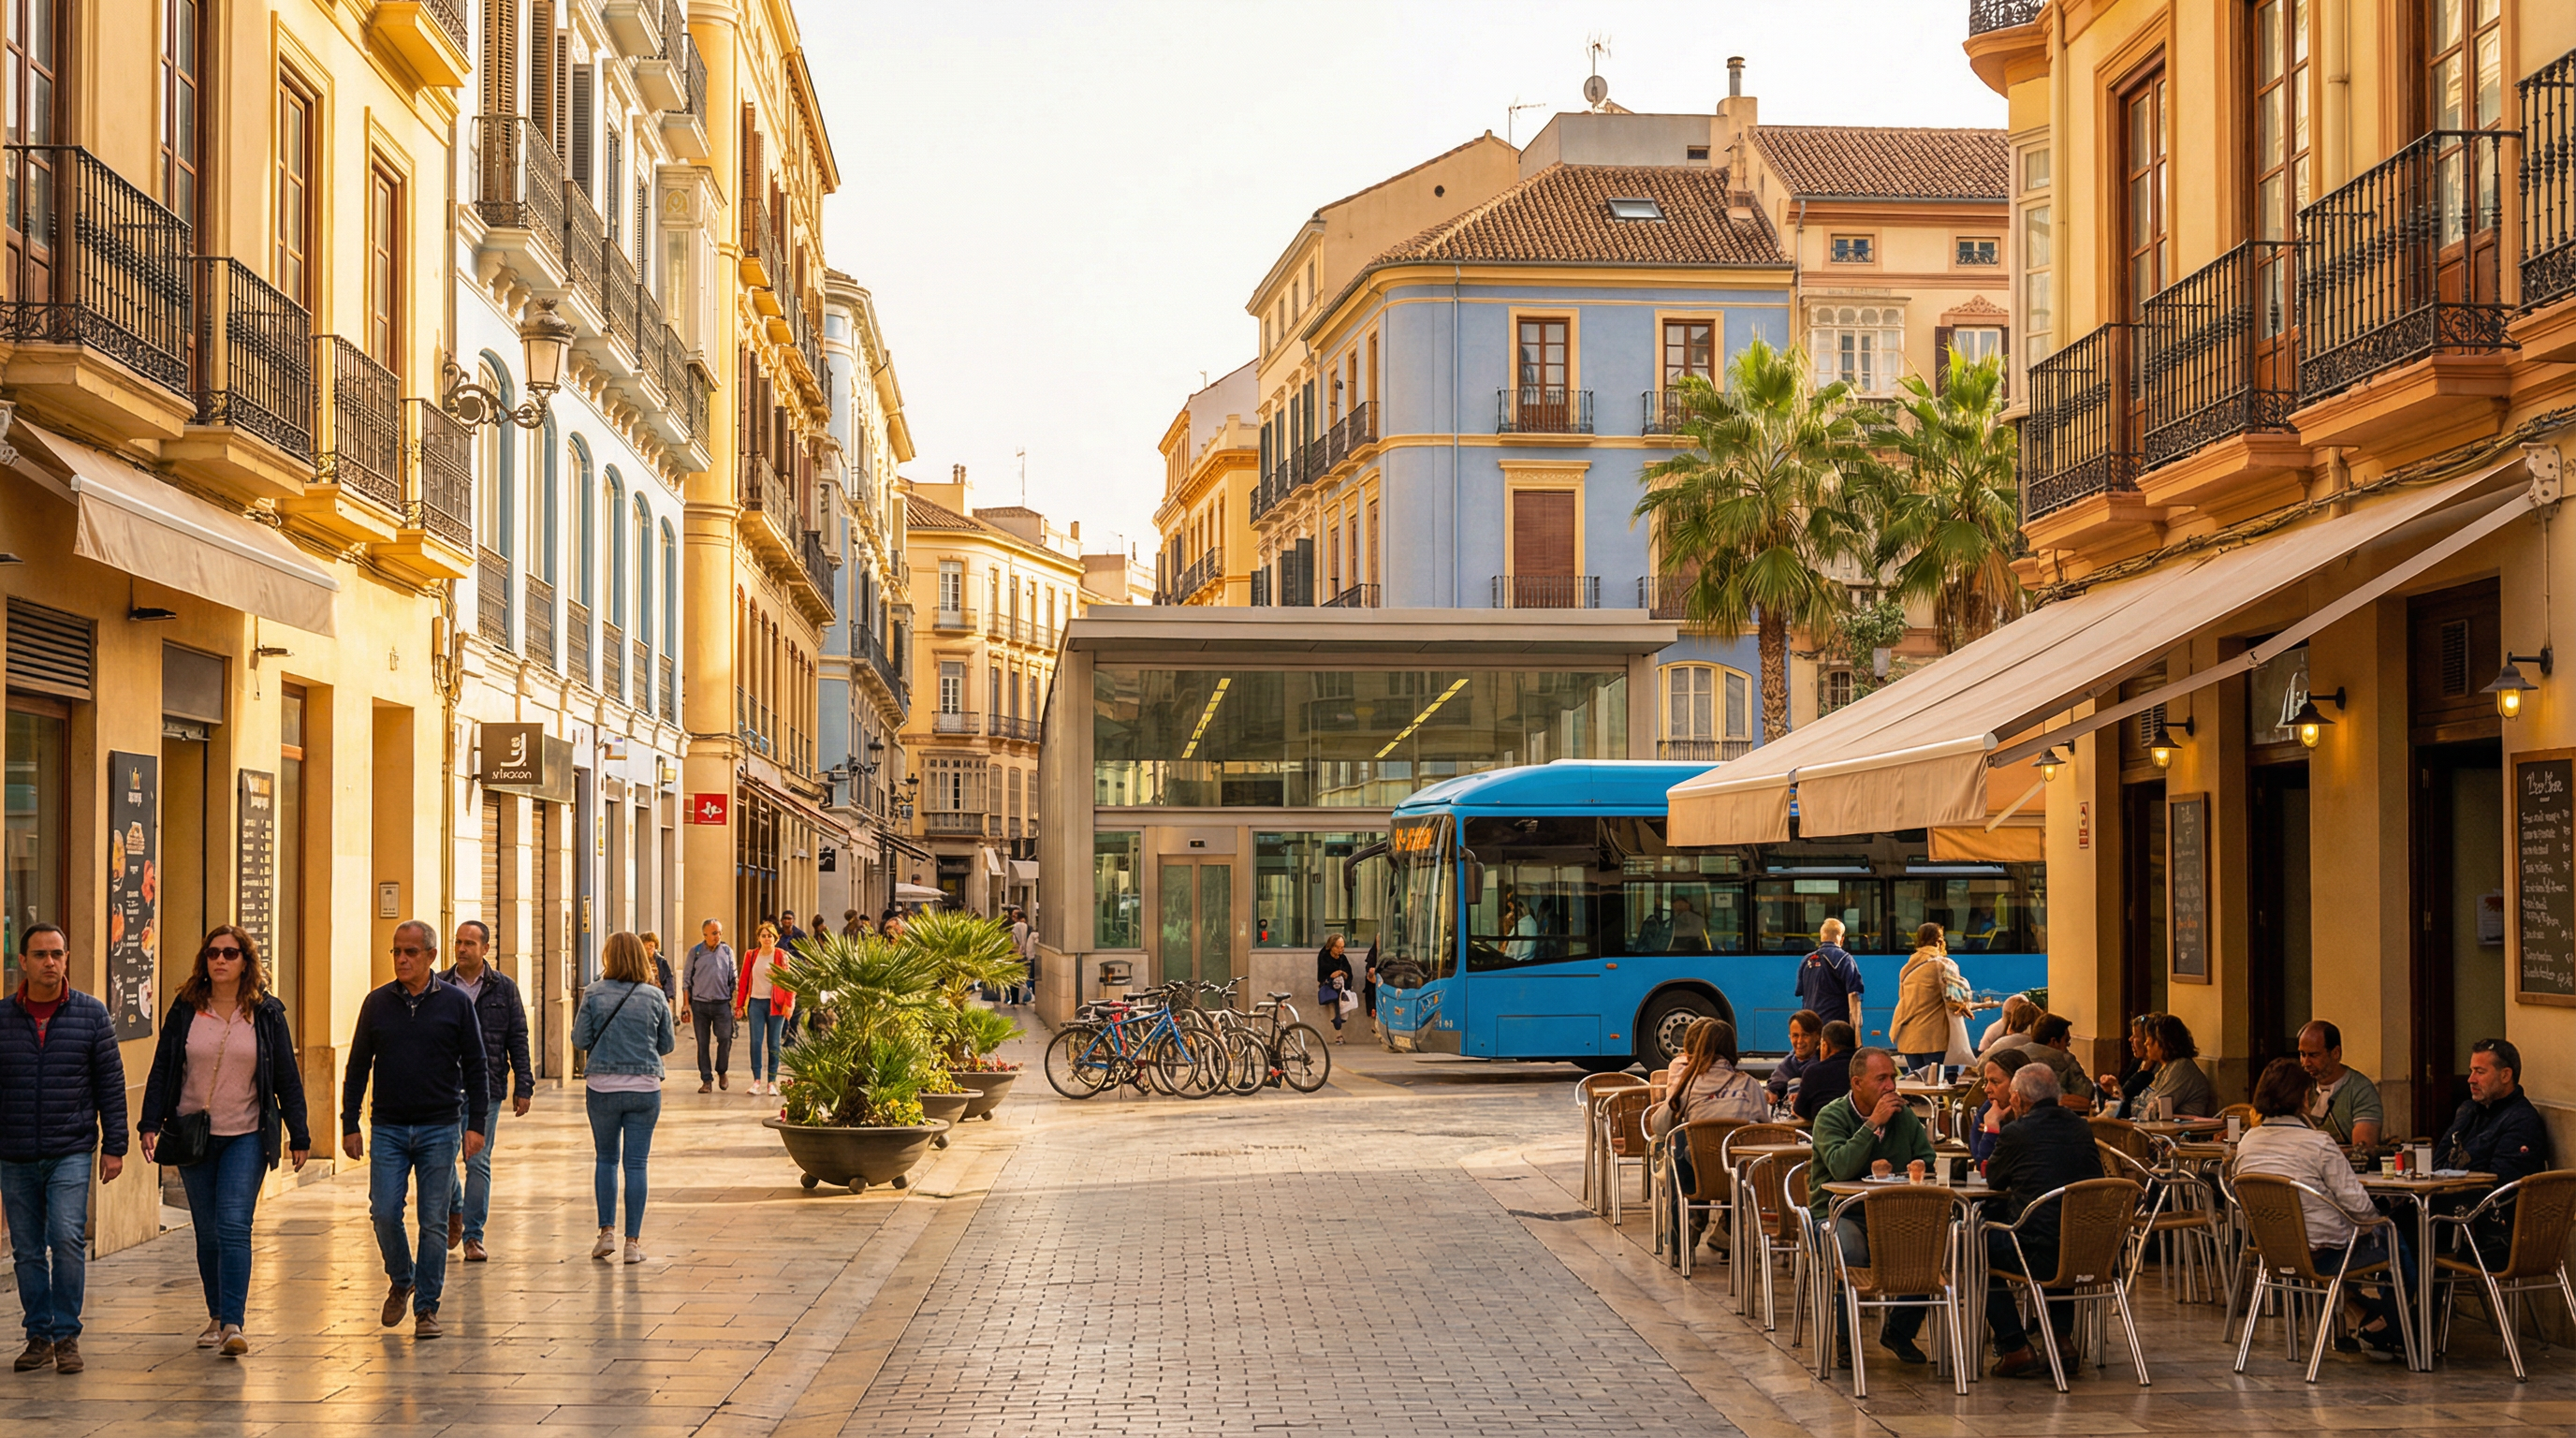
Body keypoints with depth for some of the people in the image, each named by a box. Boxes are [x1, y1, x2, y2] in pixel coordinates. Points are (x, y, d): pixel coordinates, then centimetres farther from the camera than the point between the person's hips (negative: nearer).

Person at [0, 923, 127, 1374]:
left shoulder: (91, 1014, 1)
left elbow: (111, 1083, 4)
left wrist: (113, 1146, 1)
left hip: (70, 1152, -2)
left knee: (67, 1237, -15)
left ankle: (66, 1335, -6)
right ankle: (39, 1336, 17)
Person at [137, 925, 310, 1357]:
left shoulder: (267, 1013, 0)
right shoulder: (185, 1011, 3)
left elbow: (287, 1079, 3)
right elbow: (162, 1070, 5)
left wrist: (299, 1136, 2)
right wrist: (150, 1124, -5)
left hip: (245, 1136, -2)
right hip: (193, 1134, 2)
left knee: (234, 1226, -13)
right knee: (207, 1233, 8)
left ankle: (233, 1324, -17)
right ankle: (216, 1317, 21)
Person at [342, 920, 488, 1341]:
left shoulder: (456, 1003, 1)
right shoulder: (377, 1003, 6)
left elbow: (476, 1068, 4)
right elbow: (358, 1068, 10)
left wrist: (477, 1124, -4)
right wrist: (349, 1125, 5)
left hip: (439, 1130, -1)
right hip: (388, 1128, 1)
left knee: (433, 1222, 0)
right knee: (384, 1213, -7)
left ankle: (427, 1307, 9)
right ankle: (400, 1280, 20)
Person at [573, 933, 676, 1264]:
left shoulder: (594, 995, -6)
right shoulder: (654, 997, -3)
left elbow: (580, 1040, -3)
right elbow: (667, 1044, 4)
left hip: (602, 1088, 0)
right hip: (645, 1088, 0)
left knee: (606, 1159, 16)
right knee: (636, 1164, 5)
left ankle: (607, 1231, 9)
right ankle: (633, 1241, 5)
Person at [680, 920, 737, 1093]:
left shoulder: (727, 951, 6)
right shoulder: (695, 952, 2)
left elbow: (733, 978, 9)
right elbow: (686, 979, 4)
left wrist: (735, 1001, 4)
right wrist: (686, 1005, 0)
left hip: (722, 1003, 0)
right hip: (700, 1003, 0)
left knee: (725, 1038, -6)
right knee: (702, 1043, 2)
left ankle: (721, 1071, 18)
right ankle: (707, 1080, 9)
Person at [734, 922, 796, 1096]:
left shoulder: (781, 956, 0)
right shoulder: (751, 955, 6)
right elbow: (744, 981, 8)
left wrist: (789, 1003, -10)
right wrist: (739, 1005, 5)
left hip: (775, 1004, -1)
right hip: (756, 1002, 1)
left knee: (774, 1044, 2)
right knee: (755, 1042, -6)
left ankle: (771, 1082, 6)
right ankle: (756, 1080, -4)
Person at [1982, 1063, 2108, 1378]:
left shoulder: (2017, 1132, -7)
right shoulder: (2082, 1128, 9)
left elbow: (1993, 1179, 11)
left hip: (2041, 1256, -6)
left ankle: (2014, 1348, 12)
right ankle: (2062, 1337, 31)